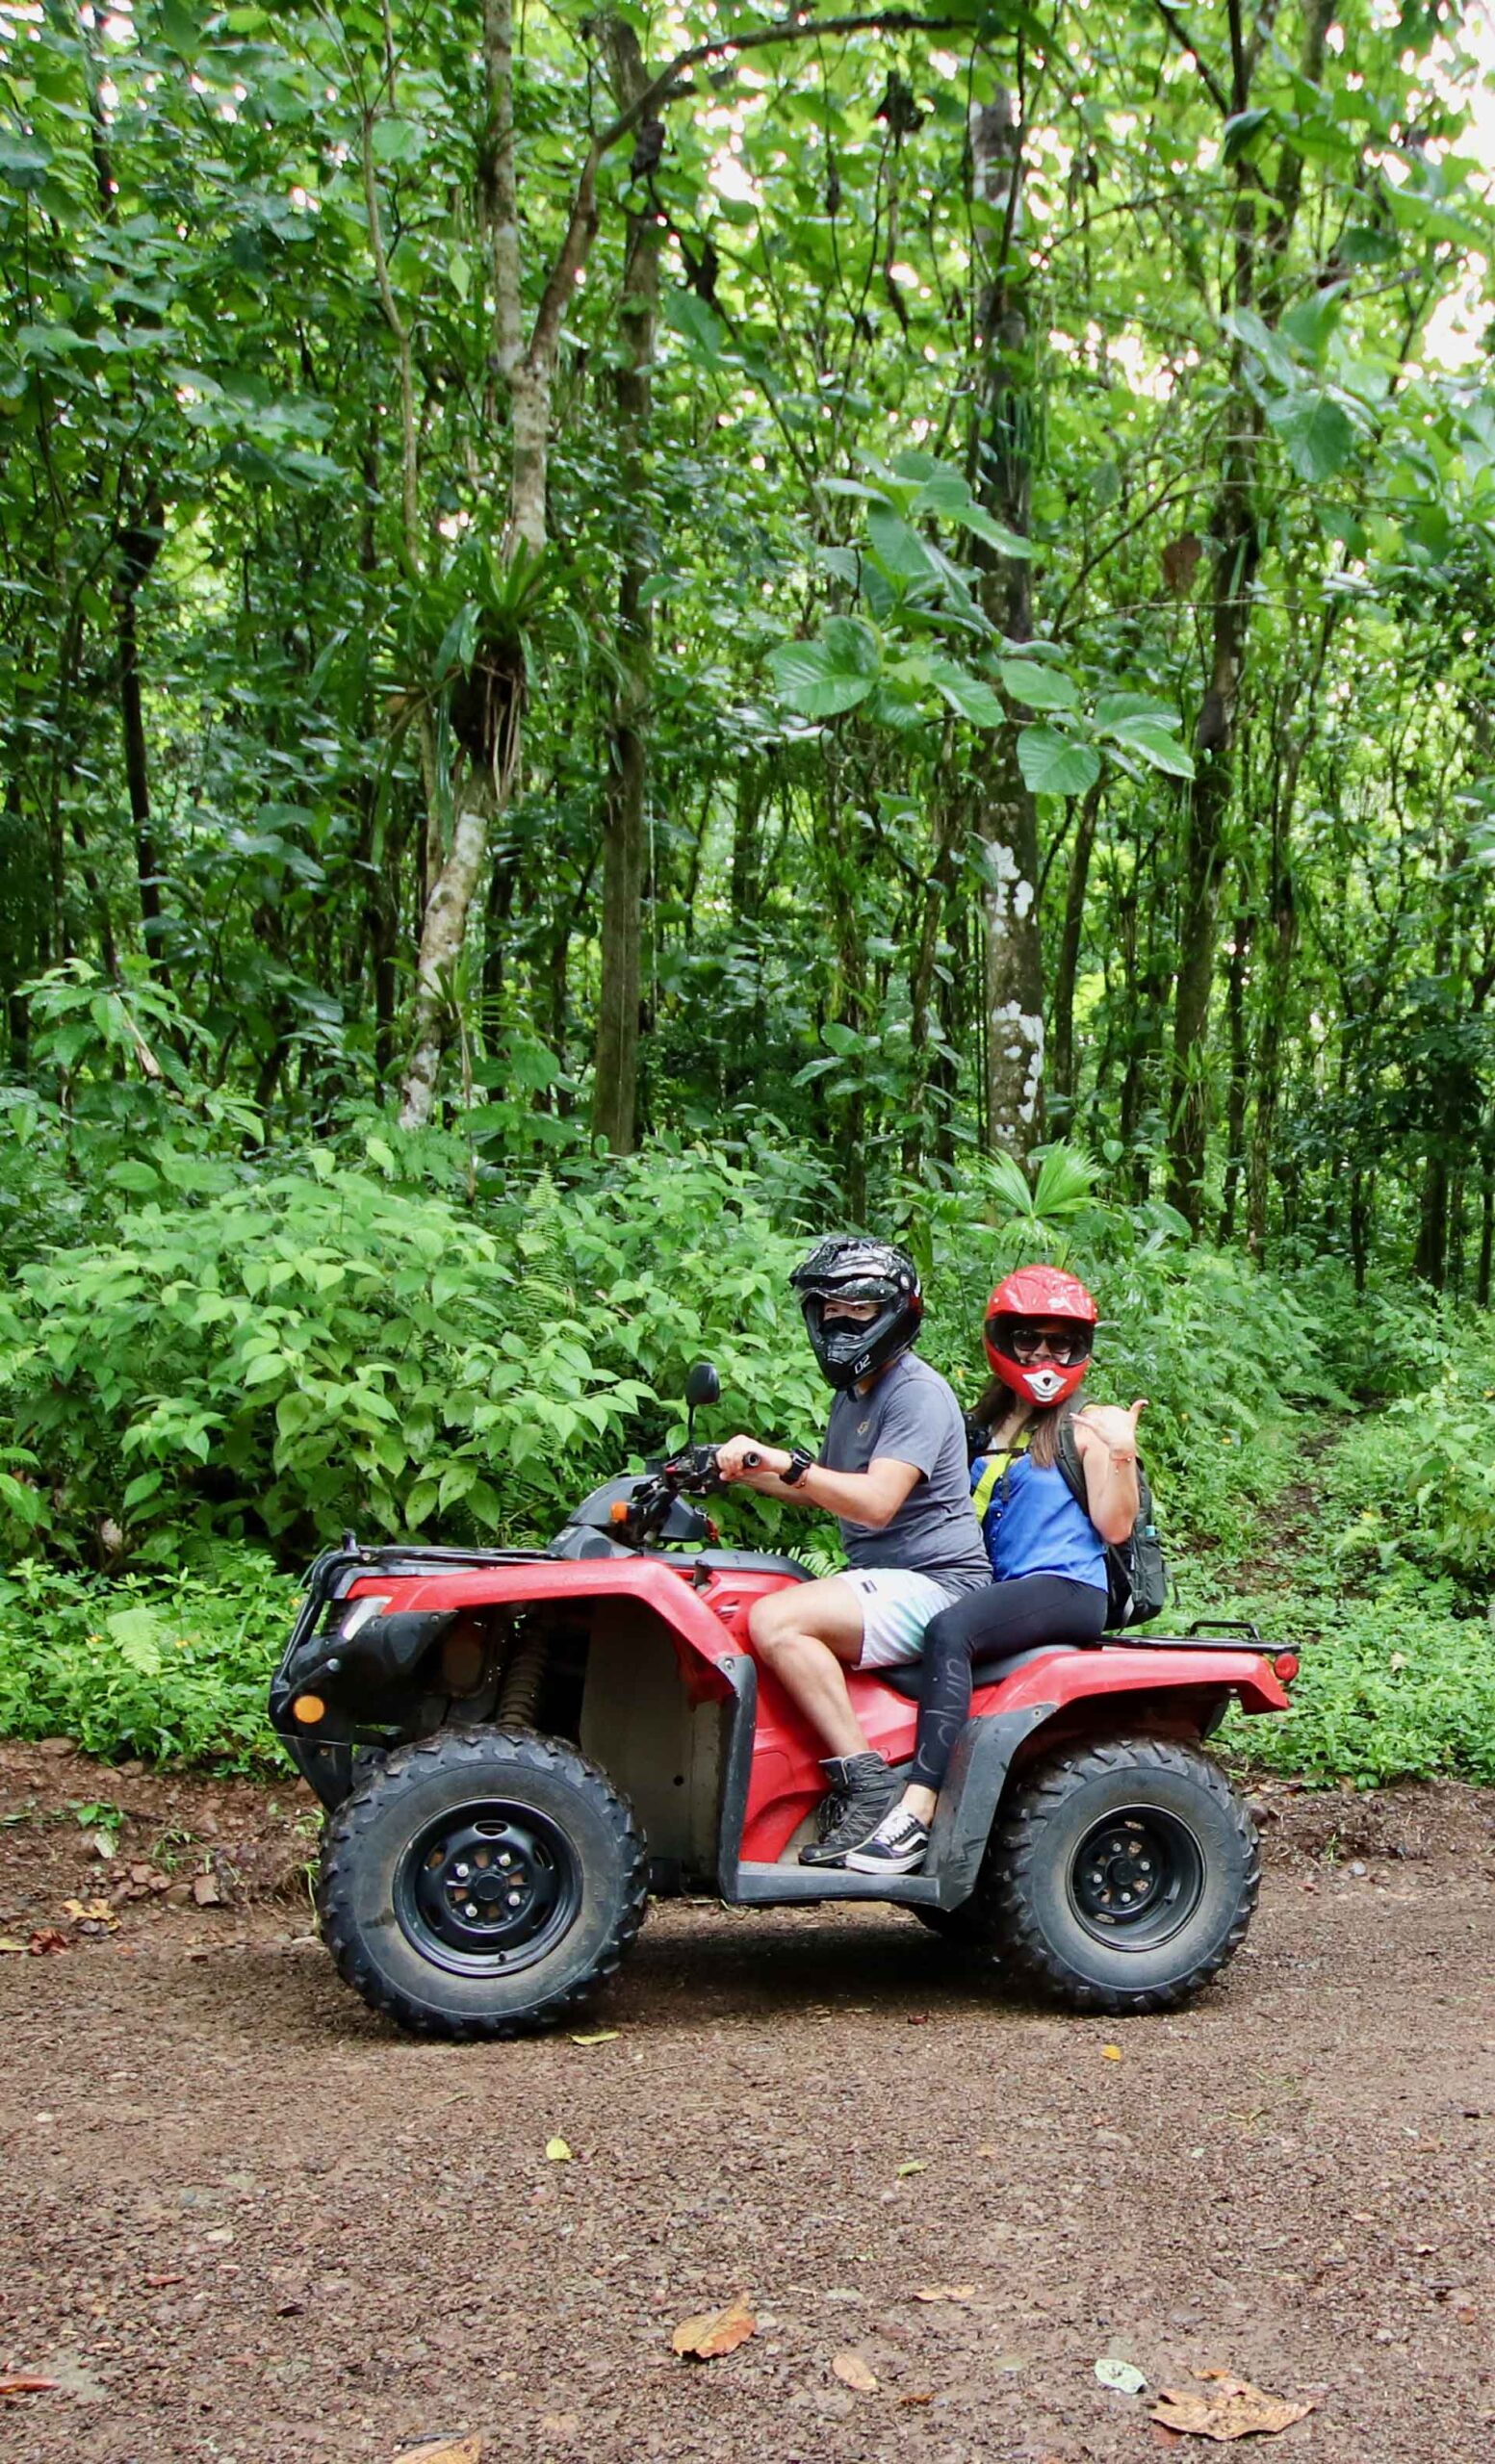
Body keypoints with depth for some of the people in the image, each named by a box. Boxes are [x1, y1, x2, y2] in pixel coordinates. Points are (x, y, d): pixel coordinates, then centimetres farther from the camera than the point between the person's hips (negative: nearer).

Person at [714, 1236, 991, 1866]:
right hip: (882, 1583, 11)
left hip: (933, 1583, -11)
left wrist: (786, 1461, -35)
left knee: (776, 1622, -28)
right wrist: (745, 1473, 18)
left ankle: (867, 1783, -26)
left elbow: (875, 1502, -26)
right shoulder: (853, 1393, 20)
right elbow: (824, 1493, 33)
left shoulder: (916, 1393, -12)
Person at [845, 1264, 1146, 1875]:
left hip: (1068, 1588, -7)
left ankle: (917, 1811, -42)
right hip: (1002, 1588, 7)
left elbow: (1115, 1526, -5)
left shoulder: (1084, 1427, 2)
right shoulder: (987, 1427, 23)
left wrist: (1122, 1452, -18)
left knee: (949, 1629, -34)